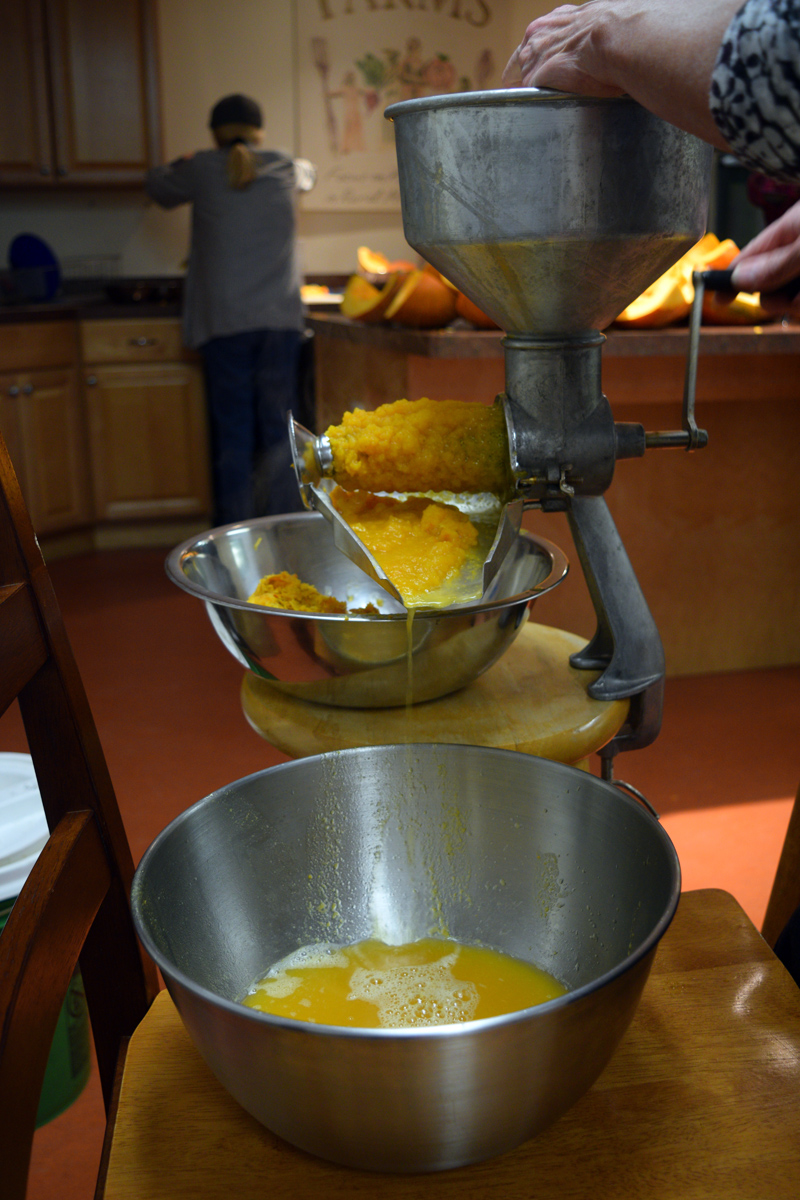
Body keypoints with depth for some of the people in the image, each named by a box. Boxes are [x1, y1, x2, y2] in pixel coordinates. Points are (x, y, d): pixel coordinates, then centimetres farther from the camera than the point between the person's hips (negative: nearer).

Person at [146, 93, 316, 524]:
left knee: (232, 437, 1)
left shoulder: (202, 169, 3)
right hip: (281, 319, 2)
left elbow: (157, 186, 23)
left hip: (225, 323, -1)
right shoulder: (285, 167, 9)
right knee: (279, 432, 5)